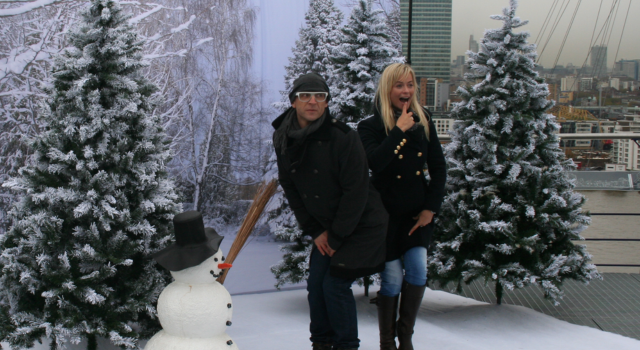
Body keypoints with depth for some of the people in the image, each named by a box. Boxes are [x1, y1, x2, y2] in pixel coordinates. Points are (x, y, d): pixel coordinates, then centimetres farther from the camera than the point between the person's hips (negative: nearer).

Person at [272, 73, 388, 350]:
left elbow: (356, 191, -20)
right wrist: (315, 232, -1)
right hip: (325, 225, 6)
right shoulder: (283, 139, -4)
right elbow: (290, 189, 3)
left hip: (361, 225, -6)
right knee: (316, 284, 5)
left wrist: (336, 237, -15)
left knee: (335, 284, -9)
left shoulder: (343, 137, -23)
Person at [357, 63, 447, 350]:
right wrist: (400, 130, -24)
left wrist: (431, 207, 1)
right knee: (392, 278, 0)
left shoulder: (423, 120, 4)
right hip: (387, 212, -3)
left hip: (418, 210, 3)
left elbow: (438, 165, 7)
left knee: (417, 270, -6)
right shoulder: (370, 126, -8)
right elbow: (374, 162, -27)